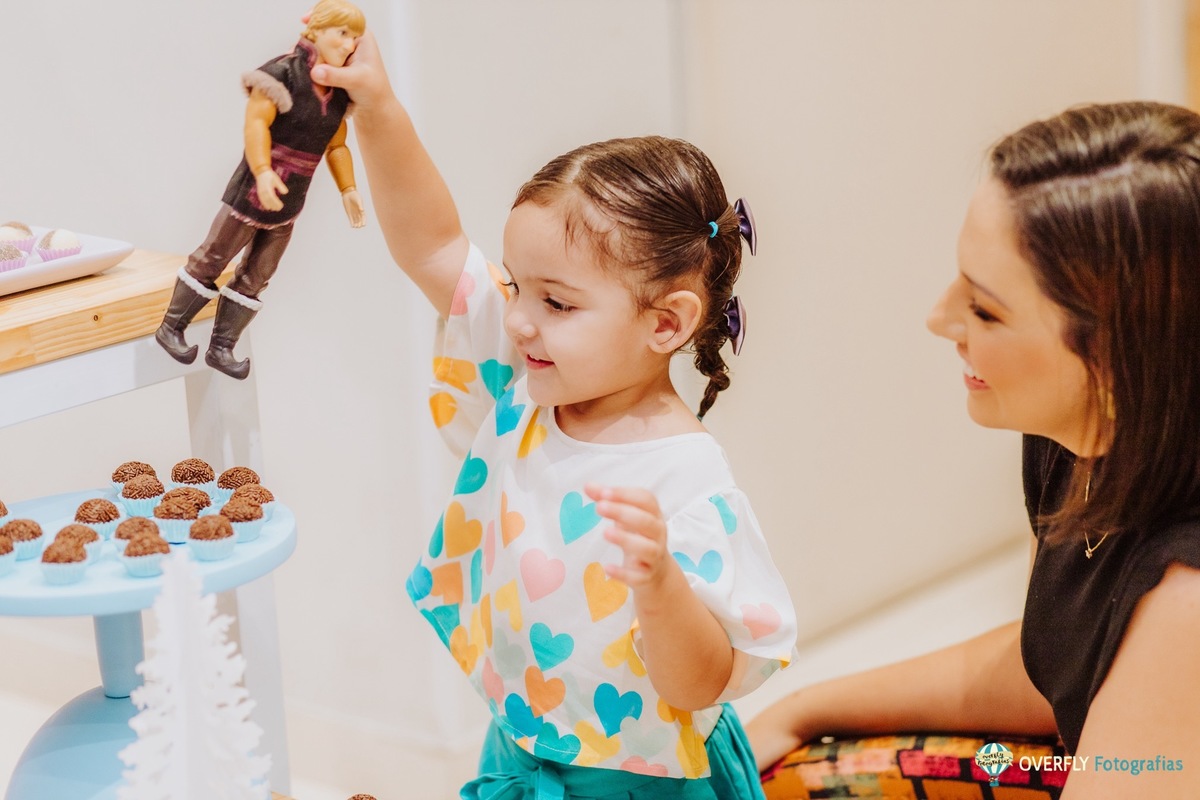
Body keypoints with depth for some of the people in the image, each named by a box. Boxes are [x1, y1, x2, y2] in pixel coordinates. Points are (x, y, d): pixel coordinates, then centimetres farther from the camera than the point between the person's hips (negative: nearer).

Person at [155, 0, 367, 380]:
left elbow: (336, 146, 12)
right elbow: (256, 123, -25)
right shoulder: (283, 73, -18)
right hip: (253, 190, -7)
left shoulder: (340, 92, 4)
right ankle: (171, 328, 18)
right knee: (212, 260, 4)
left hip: (288, 203, 7)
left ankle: (221, 347, 21)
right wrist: (263, 171, -37)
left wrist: (347, 189, 2)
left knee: (255, 278, 11)